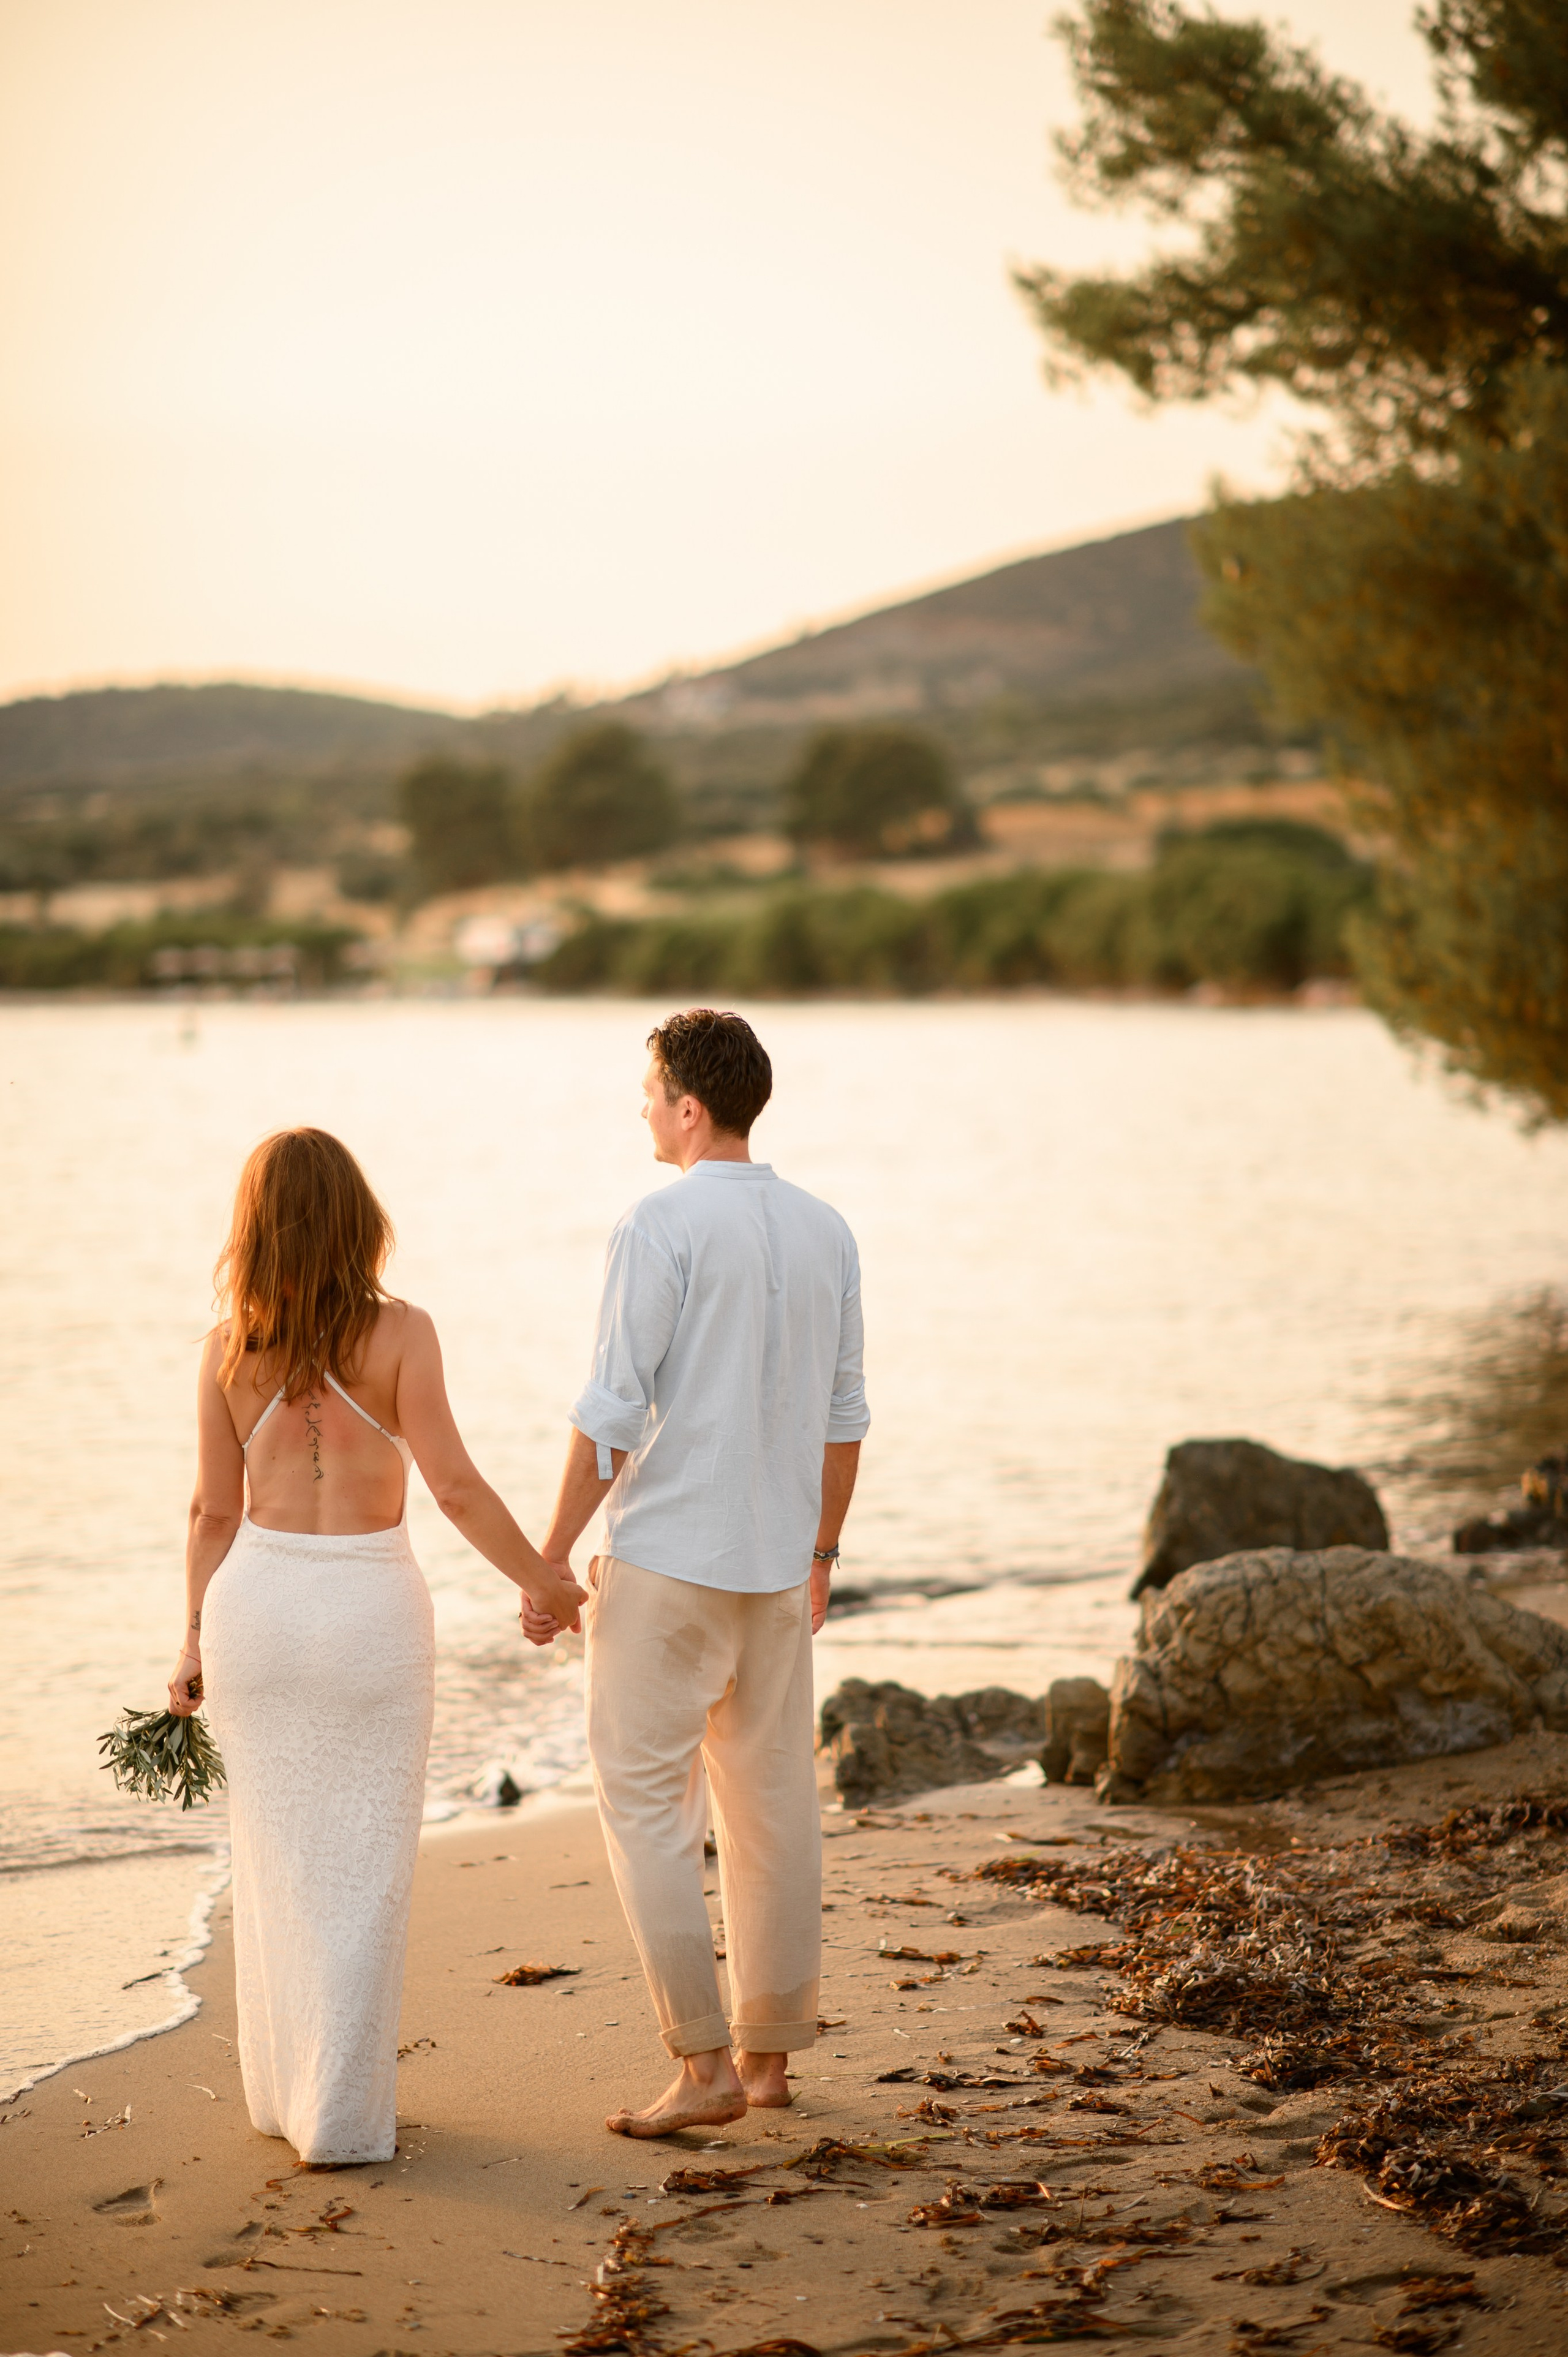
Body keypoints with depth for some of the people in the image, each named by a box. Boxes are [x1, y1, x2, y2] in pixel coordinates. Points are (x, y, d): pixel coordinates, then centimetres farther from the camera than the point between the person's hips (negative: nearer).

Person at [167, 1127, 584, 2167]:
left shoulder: (230, 1348, -1)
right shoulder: (399, 1332, -10)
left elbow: (215, 1511, 3)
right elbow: (455, 1486, -13)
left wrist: (195, 1642, 12)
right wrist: (545, 1582, -1)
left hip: (256, 1601, 3)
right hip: (370, 1610, -3)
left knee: (278, 1857, 17)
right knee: (363, 1867, 6)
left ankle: (286, 2086, 28)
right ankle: (342, 2112, 7)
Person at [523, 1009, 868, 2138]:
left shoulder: (662, 1226, -13)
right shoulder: (826, 1231, 7)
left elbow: (611, 1413, -16)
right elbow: (843, 1413, 12)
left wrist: (549, 1560, -9)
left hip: (664, 1558, -7)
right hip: (775, 1564, 7)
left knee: (646, 1802, 0)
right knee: (772, 1801, 12)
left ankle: (703, 2064, -4)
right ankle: (768, 2054, 20)